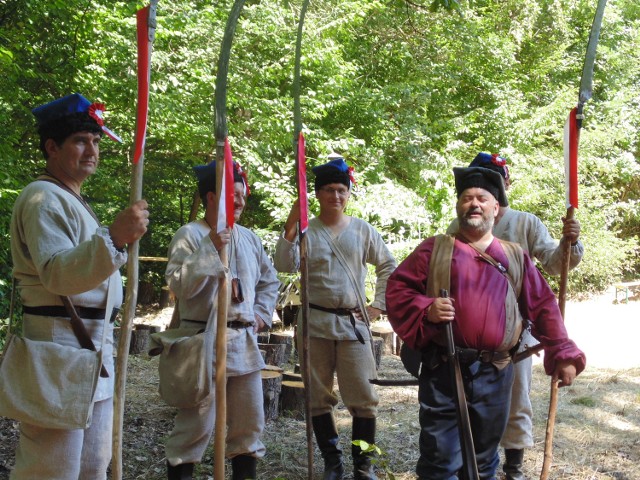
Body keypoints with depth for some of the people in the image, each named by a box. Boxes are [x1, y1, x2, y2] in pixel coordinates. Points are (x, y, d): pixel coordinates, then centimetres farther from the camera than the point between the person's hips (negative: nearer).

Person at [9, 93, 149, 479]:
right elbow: (56, 274, -26)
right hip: (58, 347, -10)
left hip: (92, 348, 10)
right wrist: (114, 237, -37)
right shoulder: (43, 198, -11)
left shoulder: (74, 202, 21)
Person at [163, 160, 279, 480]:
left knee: (249, 421, 12)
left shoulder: (249, 237, 14)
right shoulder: (189, 235, -7)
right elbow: (179, 285, -18)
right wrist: (210, 247, -23)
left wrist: (262, 314, 13)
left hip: (244, 341, 7)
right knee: (197, 422, -2)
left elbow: (270, 280, 25)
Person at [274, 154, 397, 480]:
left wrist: (378, 305, 5)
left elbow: (388, 266, 12)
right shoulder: (305, 230, -1)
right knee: (318, 397, 8)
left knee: (363, 397, 1)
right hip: (315, 323, 0)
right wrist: (290, 228, -23)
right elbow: (284, 266, -14)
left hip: (354, 322, 1)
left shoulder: (362, 230, 4)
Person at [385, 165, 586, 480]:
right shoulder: (435, 248, 4)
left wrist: (563, 354, 1)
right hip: (443, 371, -3)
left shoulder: (516, 257, 13)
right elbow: (397, 288, 1)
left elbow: (543, 308, 10)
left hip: (495, 374, 3)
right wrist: (425, 309, -17)